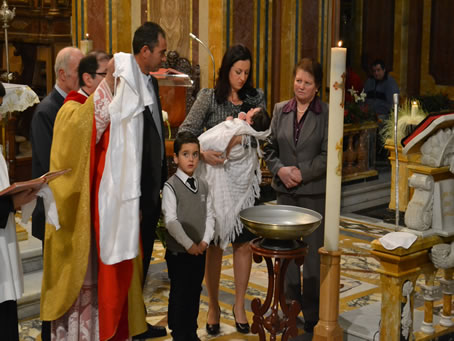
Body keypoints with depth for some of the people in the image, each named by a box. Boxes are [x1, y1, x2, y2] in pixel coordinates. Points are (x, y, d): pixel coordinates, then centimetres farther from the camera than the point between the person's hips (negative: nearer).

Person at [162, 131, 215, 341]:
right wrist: (189, 245, -17)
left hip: (199, 251, 5)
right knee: (179, 294, 4)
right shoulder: (171, 186, -11)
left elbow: (209, 215, 7)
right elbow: (171, 221, -16)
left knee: (195, 292, 14)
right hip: (178, 252, -5)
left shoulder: (203, 185, 6)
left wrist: (205, 241, -7)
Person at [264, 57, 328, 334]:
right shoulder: (280, 110, 9)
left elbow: (327, 155, -8)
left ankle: (313, 314, 13)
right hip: (285, 190, 4)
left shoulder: (327, 114, -5)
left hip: (315, 192, -4)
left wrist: (302, 173, -15)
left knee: (314, 251, 0)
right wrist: (280, 169, -8)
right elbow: (270, 147, 9)